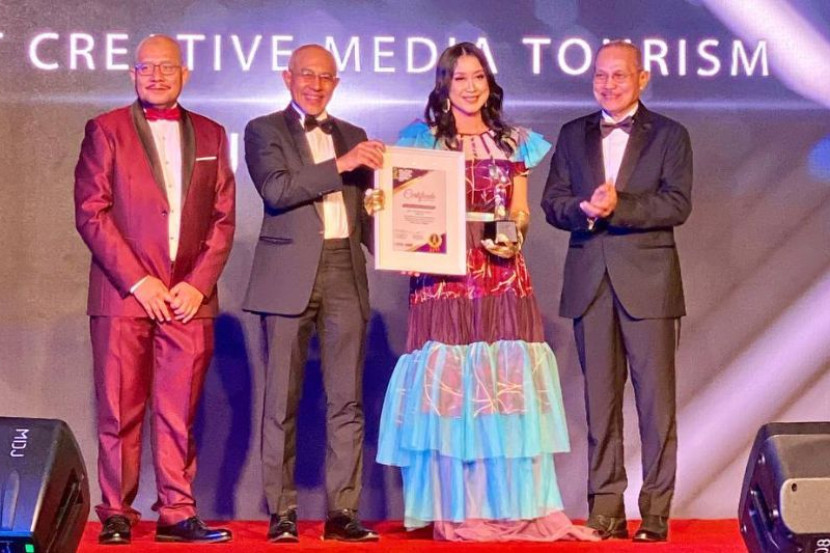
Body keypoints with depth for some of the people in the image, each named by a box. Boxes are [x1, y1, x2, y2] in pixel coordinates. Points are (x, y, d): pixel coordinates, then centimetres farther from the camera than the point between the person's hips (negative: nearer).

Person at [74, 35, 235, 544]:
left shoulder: (210, 136, 15)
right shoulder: (106, 131, 7)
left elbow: (223, 219, 10)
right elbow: (91, 213, -2)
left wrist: (198, 283, -4)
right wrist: (138, 281, -10)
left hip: (190, 296, 2)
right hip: (124, 293, -2)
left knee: (180, 415, 2)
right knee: (120, 414, 0)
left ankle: (178, 515, 7)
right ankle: (116, 515, 7)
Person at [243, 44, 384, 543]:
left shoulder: (354, 137, 19)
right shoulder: (264, 131, 6)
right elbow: (276, 190, -11)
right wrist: (339, 165, -16)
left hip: (346, 275, 4)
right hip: (290, 276, -3)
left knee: (347, 400, 2)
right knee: (283, 399, -1)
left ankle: (343, 511, 6)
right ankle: (282, 513, 5)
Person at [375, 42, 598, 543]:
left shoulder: (513, 143, 15)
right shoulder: (423, 140, 8)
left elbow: (521, 214, 14)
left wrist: (514, 236, -7)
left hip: (504, 276, 2)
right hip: (445, 276, -2)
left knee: (507, 383, -2)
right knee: (449, 384, -6)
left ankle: (515, 506, 2)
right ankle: (455, 509, -2)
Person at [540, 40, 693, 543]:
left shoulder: (669, 135, 5)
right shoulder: (573, 135, 15)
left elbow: (677, 204, -7)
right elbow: (553, 202, 7)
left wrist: (618, 206, -19)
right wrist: (585, 209, -14)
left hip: (647, 281, -3)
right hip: (591, 281, 3)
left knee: (656, 399, -3)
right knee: (600, 400, 5)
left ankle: (656, 511, 2)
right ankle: (605, 508, 10)